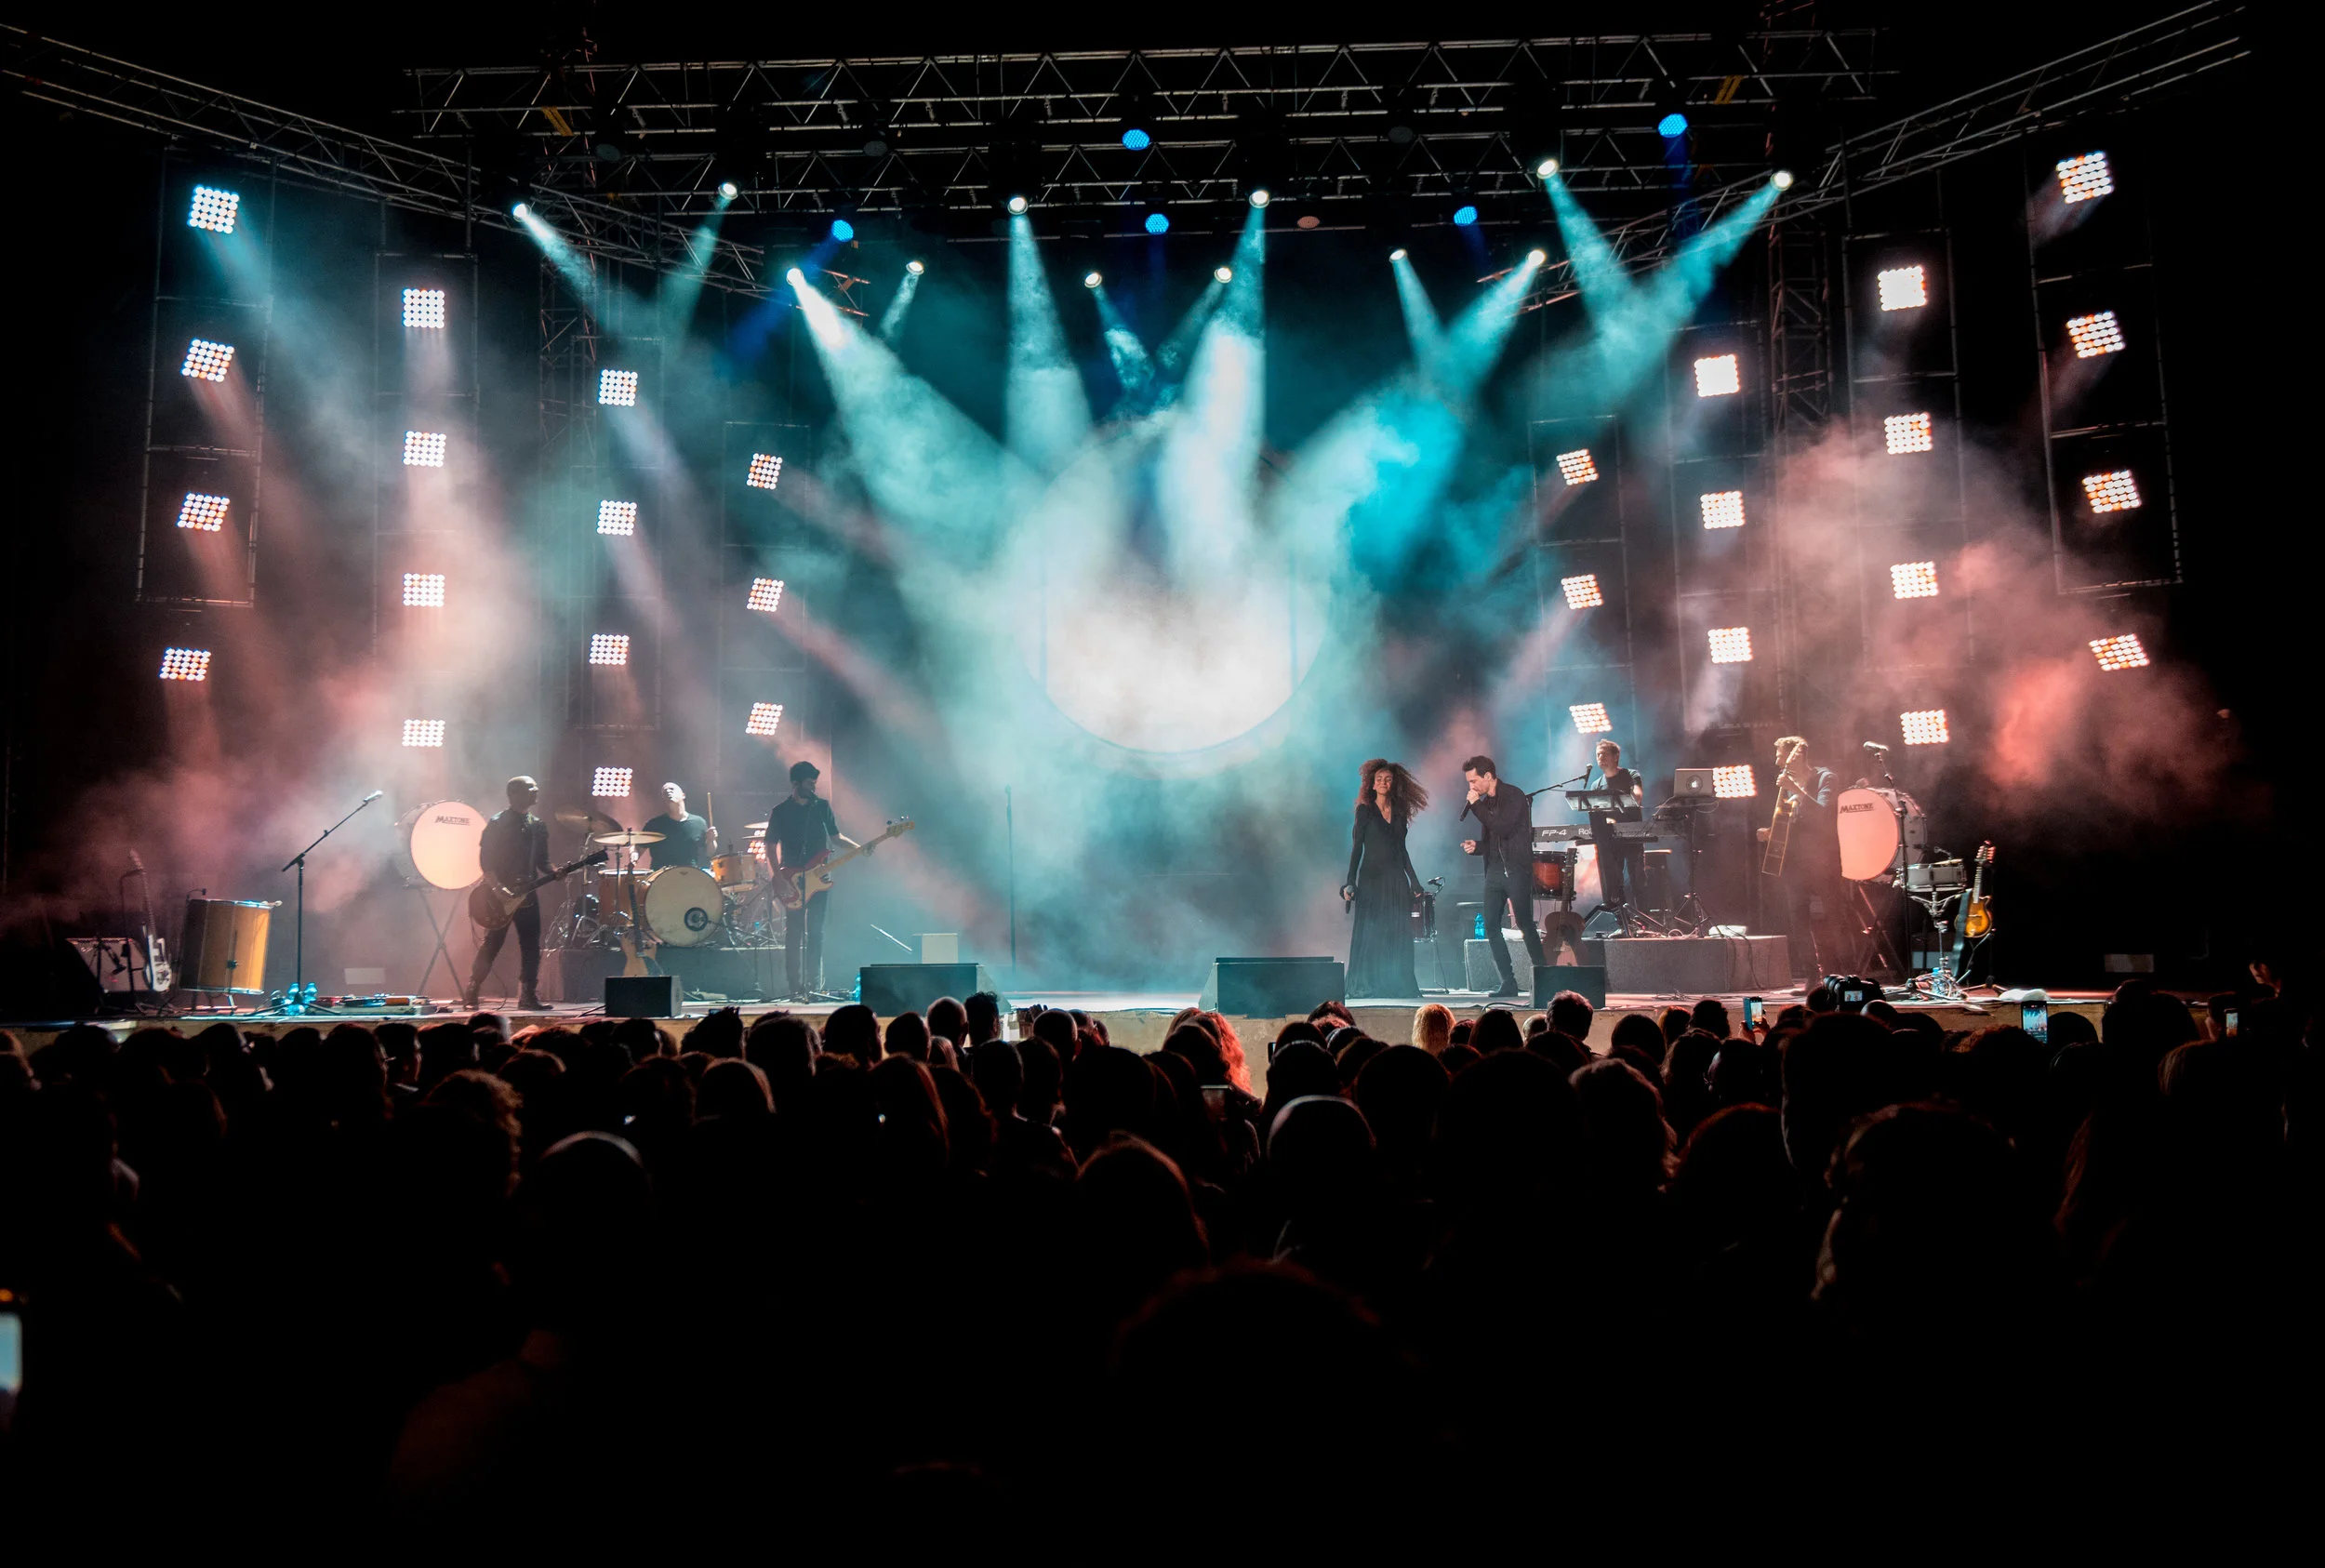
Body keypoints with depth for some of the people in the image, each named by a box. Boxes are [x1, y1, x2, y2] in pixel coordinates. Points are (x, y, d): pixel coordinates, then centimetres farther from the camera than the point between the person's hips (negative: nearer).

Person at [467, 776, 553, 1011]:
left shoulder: (538, 826, 13)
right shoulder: (498, 823, -5)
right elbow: (486, 859, -9)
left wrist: (555, 872, -4)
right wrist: (498, 887, -19)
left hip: (527, 894, 5)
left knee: (531, 947, 3)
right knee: (491, 945, -5)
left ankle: (528, 996, 9)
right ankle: (471, 994, 3)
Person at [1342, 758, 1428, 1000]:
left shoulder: (1400, 813, 11)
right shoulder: (1365, 811, 1)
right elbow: (1356, 847, -2)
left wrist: (1414, 880, 15)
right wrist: (1350, 882, -8)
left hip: (1396, 879, 4)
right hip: (1371, 878, -4)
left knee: (1399, 935, 1)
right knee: (1369, 933, -5)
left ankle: (1398, 984, 6)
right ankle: (1365, 986, -1)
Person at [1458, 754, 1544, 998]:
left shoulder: (1514, 797, -7)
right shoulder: (1485, 802, 15)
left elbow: (1502, 829, -21)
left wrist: (1476, 805, -15)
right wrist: (1476, 846, 0)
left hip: (1516, 870, -7)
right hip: (1494, 871, 7)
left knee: (1525, 925, -8)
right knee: (1491, 927, 2)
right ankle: (1508, 983, 7)